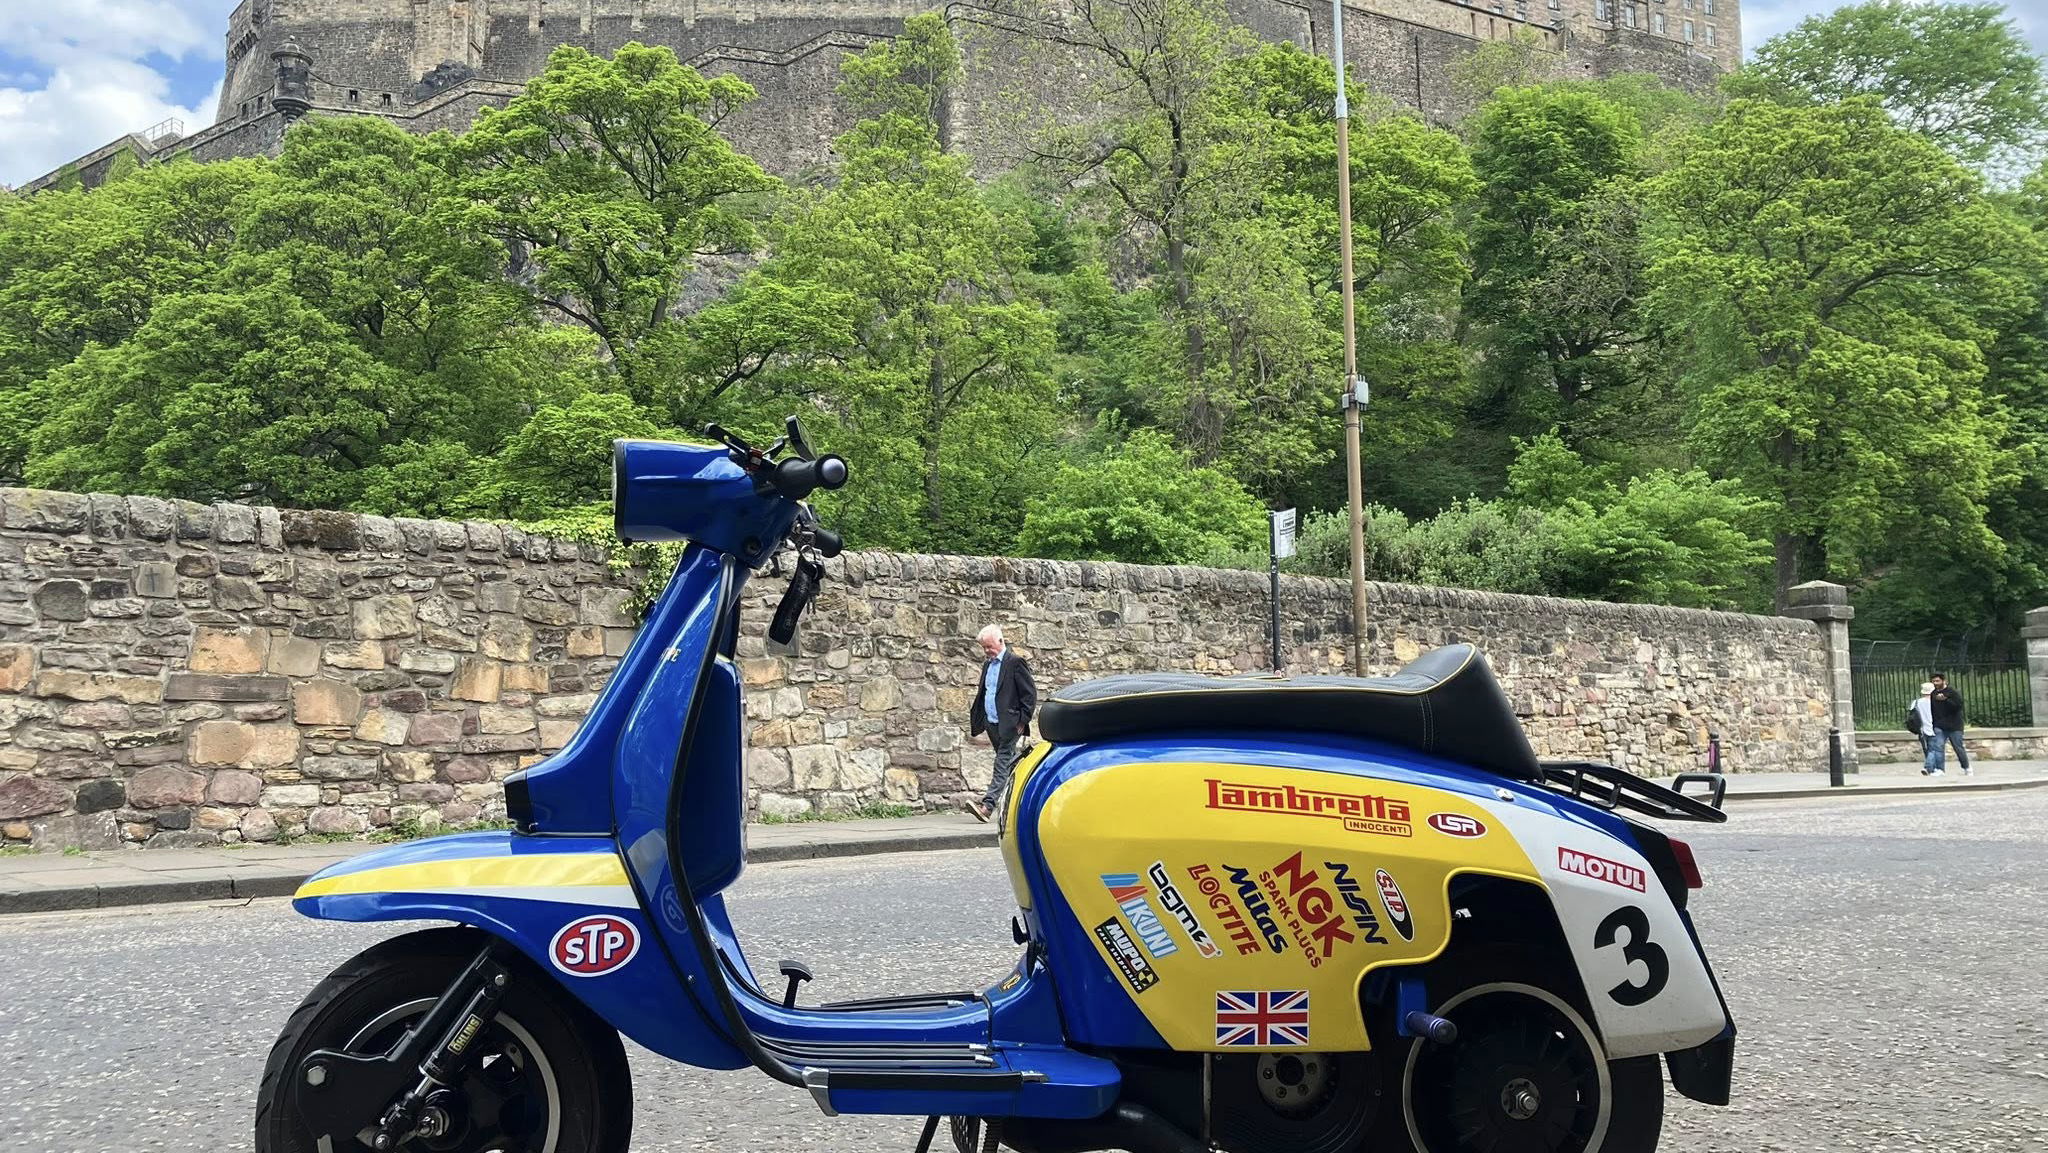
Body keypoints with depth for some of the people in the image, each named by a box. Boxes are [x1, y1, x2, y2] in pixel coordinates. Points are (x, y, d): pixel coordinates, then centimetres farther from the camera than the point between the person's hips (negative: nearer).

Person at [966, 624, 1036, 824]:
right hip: (992, 724, 8)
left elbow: (1030, 693, -10)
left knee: (1002, 764, -13)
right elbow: (982, 694, 25)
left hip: (1009, 725, -8)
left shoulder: (1015, 662, -8)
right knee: (1009, 763, 14)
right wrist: (975, 721, 18)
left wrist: (1022, 721, -13)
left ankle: (988, 805, -22)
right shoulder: (987, 665, 17)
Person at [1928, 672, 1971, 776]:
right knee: (1938, 747, -8)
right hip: (1939, 726, 4)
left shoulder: (1953, 692, -7)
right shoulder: (1933, 694, 9)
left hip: (1954, 726, -4)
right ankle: (1939, 769, -7)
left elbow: (1958, 705, -19)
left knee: (1959, 748, 6)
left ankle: (1966, 768, 24)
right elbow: (1931, 709, 16)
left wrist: (1945, 700, -24)